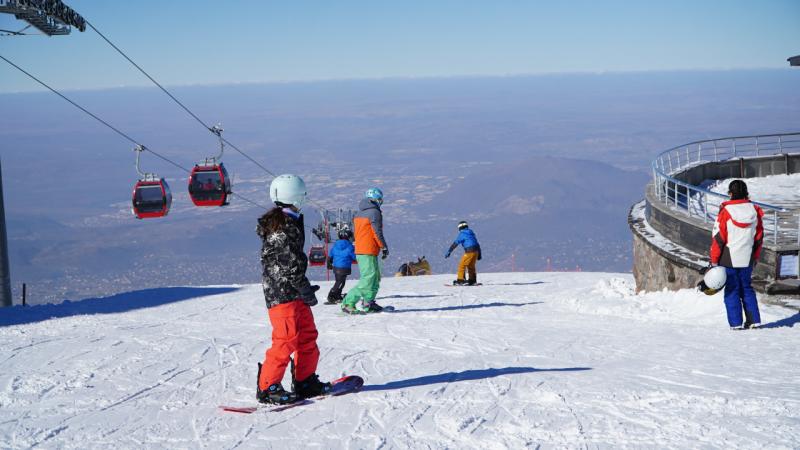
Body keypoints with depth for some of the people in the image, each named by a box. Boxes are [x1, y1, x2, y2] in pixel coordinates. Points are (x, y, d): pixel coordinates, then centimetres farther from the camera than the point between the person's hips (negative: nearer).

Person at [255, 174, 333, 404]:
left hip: (293, 291, 10)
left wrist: (304, 287, 22)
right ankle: (267, 388, -2)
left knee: (307, 335, 14)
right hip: (282, 293, -10)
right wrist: (305, 290, -12)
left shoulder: (289, 222, 14)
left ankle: (305, 381, 23)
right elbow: (290, 264, -20)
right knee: (286, 339, -8)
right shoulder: (282, 228, -19)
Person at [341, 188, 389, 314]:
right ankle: (348, 303, -14)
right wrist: (384, 247, -3)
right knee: (368, 279, -10)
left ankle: (368, 303, 14)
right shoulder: (374, 212, -10)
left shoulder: (359, 213, 17)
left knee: (375, 278, 15)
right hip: (369, 251, -9)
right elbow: (377, 233, -13)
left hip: (359, 250, 9)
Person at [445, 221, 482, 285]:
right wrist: (479, 254, 28)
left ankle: (460, 280, -6)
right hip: (476, 251, 8)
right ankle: (473, 280, 21)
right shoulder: (471, 233, 19)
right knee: (471, 266, 19)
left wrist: (448, 251, -9)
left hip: (469, 251, -8)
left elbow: (455, 243, -9)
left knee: (462, 265, -1)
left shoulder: (462, 234, -3)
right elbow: (477, 244, 22)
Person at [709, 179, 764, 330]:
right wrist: (755, 257, 21)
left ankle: (736, 323, 3)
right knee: (746, 288, 17)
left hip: (729, 259, -4)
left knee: (732, 290, 4)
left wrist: (714, 259, -4)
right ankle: (754, 320, 14)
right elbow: (759, 236, 9)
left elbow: (718, 237, -12)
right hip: (747, 259, 4)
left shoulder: (726, 211, -14)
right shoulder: (754, 210, 1)